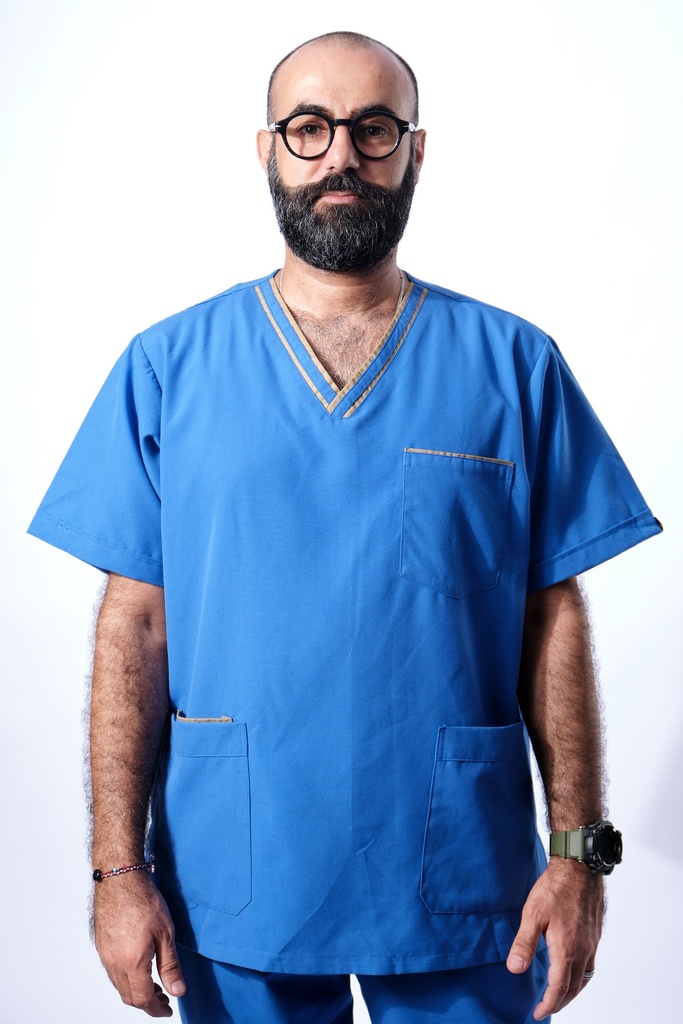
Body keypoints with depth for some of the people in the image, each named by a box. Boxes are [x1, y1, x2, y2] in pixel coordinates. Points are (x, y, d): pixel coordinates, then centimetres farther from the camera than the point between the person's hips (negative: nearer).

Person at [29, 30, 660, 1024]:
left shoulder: (515, 364, 0)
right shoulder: (166, 368, 0)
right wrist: (119, 869, -7)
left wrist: (579, 850, -5)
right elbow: (135, 626, -3)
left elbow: (554, 618, -1)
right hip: (237, 893, 0)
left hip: (462, 890, 0)